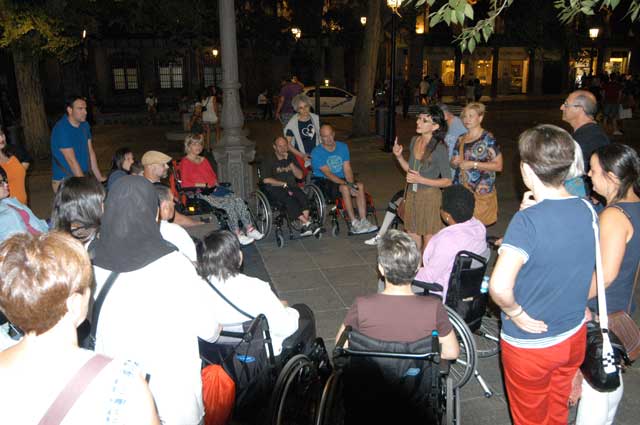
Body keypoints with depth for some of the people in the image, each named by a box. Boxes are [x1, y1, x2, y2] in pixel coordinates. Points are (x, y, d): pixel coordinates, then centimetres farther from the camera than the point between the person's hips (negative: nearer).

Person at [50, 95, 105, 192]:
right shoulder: (61, 129, -17)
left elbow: (90, 152, 8)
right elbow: (72, 161, -19)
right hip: (64, 182, -6)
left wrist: (99, 178, 4)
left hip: (82, 176, 6)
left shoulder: (85, 125, 6)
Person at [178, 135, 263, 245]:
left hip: (214, 189, 7)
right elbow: (185, 184, -10)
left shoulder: (204, 160, 24)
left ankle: (250, 229, -23)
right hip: (201, 194, -7)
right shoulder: (185, 162, 0)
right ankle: (237, 235, -24)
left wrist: (215, 183, 8)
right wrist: (204, 185, -12)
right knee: (229, 203, -29)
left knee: (238, 199, -20)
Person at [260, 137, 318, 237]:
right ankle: (308, 223, -36)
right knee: (289, 200, -34)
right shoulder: (268, 161, 2)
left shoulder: (291, 157, 15)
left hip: (291, 186, 4)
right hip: (275, 189, -4)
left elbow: (300, 176, 8)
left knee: (303, 197, -28)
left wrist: (290, 163, -6)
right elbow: (266, 180, -9)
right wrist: (284, 184, -11)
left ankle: (304, 227, -34)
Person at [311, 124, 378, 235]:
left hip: (341, 179, 5)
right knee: (344, 188, -34)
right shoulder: (317, 153, -11)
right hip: (323, 182, -5)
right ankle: (354, 224, -31)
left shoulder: (342, 147, 6)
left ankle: (363, 221, -26)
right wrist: (347, 184, -27)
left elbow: (347, 169, -1)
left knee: (360, 185, -22)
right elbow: (328, 174, -19)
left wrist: (351, 183, -20)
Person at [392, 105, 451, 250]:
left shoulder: (439, 148, -18)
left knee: (429, 242, 6)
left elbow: (447, 181, -14)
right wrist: (399, 156, -3)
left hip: (429, 196, -6)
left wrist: (420, 180, -22)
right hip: (411, 195, 6)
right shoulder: (414, 140, 2)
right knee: (412, 242, 17)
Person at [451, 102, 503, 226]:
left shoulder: (488, 139, -6)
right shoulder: (461, 139, 13)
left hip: (480, 192, -5)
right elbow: (453, 163, 22)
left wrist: (473, 164, -16)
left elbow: (498, 166, -10)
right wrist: (455, 163, -2)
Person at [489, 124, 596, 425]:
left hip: (530, 341, -5)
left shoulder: (528, 220, -29)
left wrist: (515, 312, -20)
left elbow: (499, 287, -40)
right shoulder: (587, 210, -9)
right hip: (574, 335, 6)